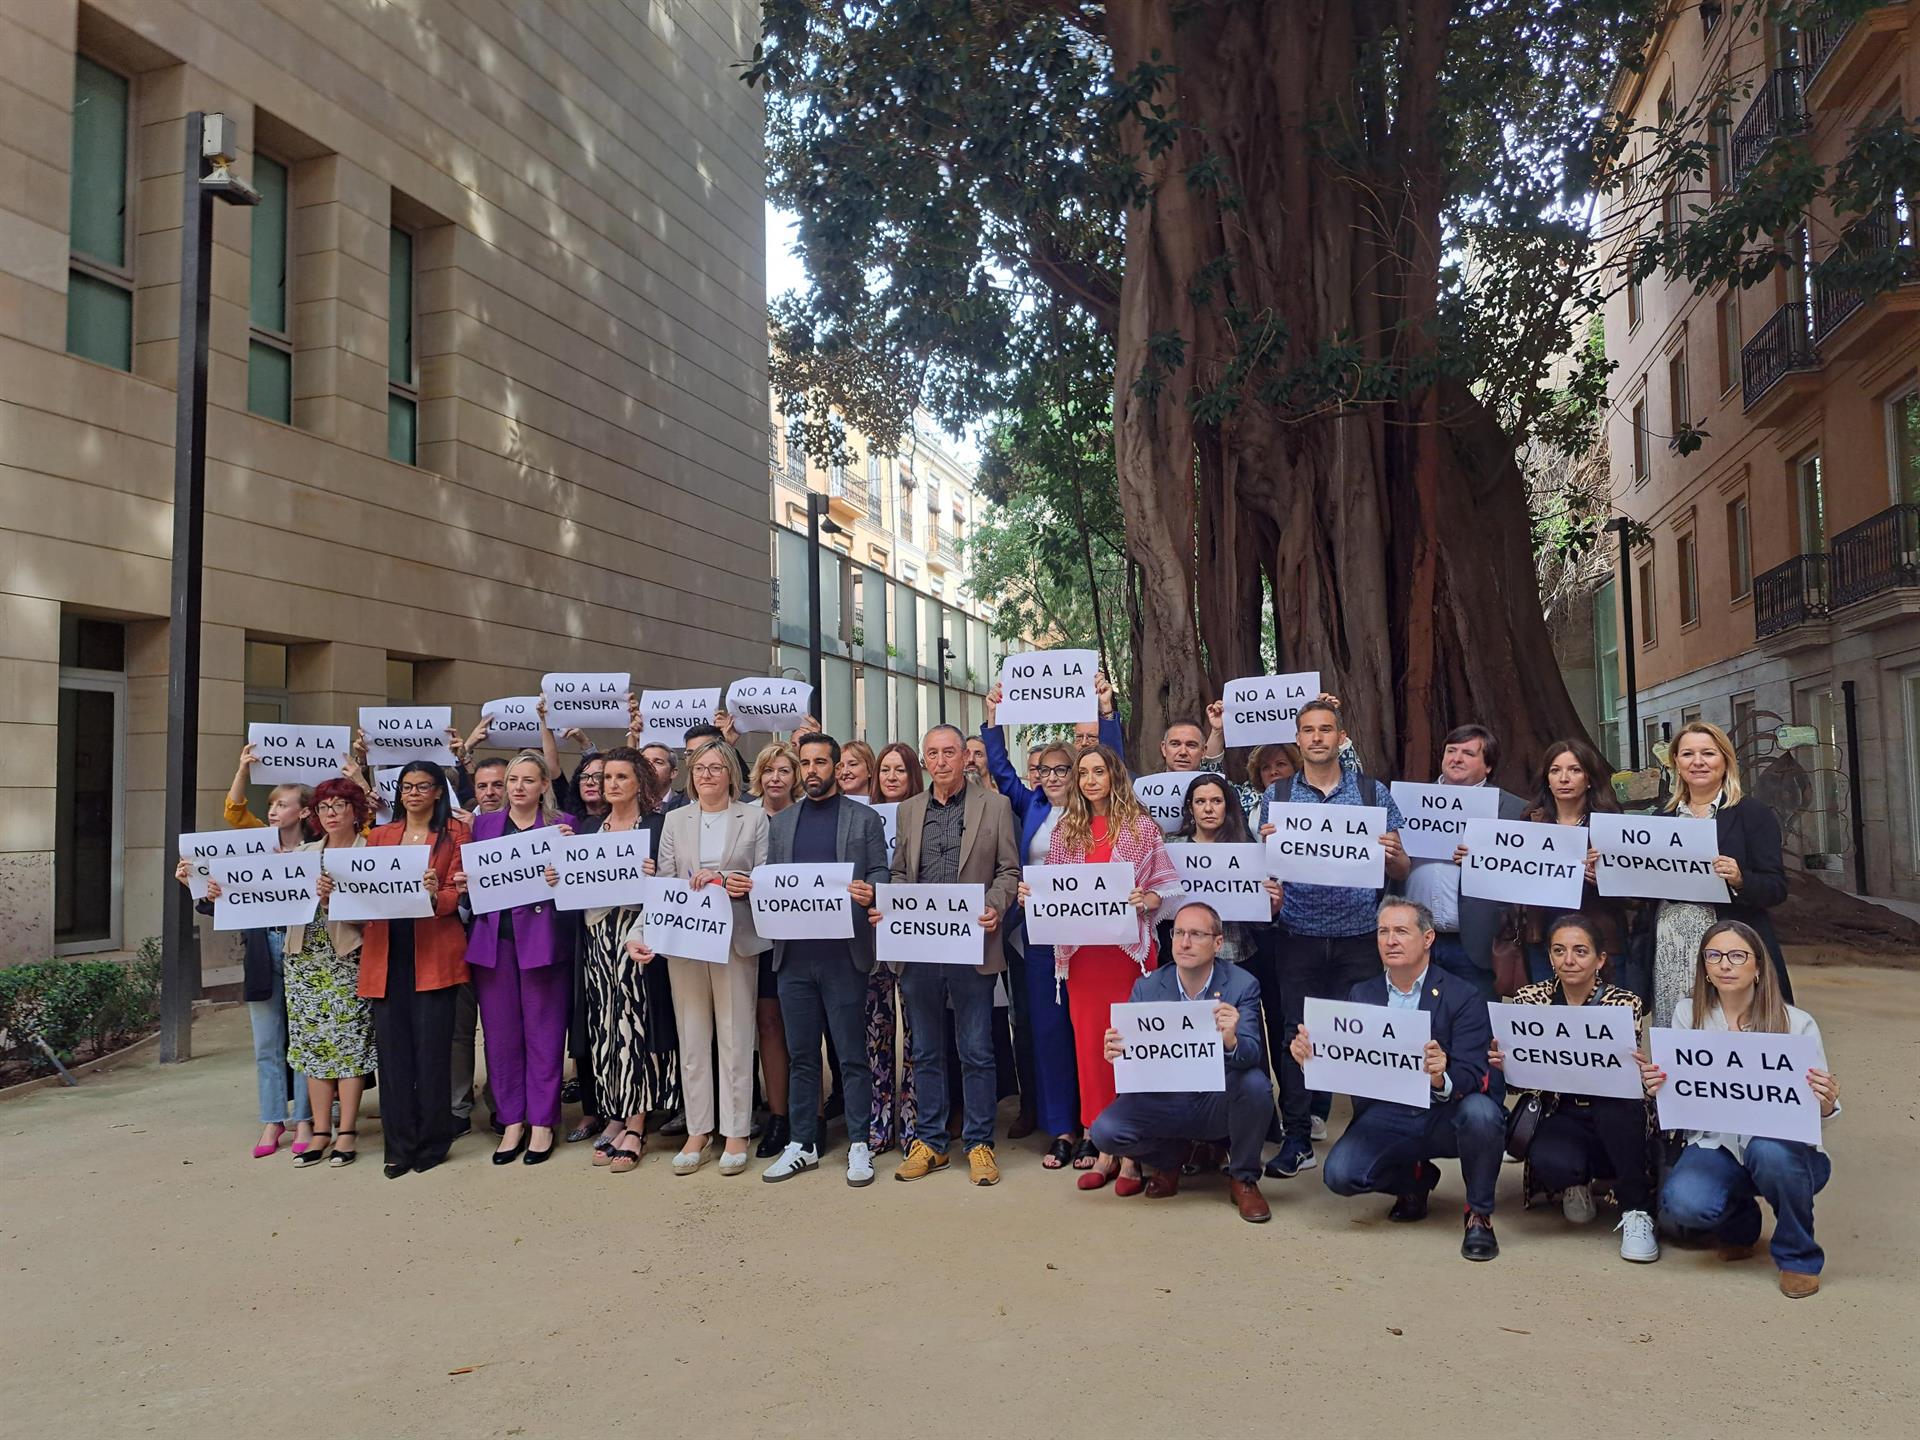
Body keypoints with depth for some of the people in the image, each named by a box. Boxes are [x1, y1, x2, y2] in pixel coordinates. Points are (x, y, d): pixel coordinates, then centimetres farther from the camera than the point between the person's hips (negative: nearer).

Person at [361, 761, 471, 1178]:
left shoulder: (455, 834, 5)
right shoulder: (379, 836, 17)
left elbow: (458, 894, -1)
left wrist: (435, 895, -22)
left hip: (434, 953, -3)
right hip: (385, 952, 4)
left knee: (431, 1047, -2)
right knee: (392, 1047, 3)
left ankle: (431, 1142, 10)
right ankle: (399, 1146, 11)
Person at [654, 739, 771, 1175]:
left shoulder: (754, 818, 5)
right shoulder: (674, 820, 11)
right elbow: (663, 881, 6)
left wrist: (746, 886, -18)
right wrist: (694, 885, -13)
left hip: (736, 938, -2)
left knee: (735, 1038, 1)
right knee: (691, 1038, 6)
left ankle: (735, 1132, 10)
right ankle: (697, 1131, 16)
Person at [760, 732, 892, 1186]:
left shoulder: (864, 818, 4)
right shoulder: (781, 822, 15)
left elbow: (880, 872, 0)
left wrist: (870, 892, -21)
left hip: (844, 954, -3)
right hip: (793, 955, 4)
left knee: (852, 1053, 3)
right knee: (802, 1054, 11)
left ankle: (859, 1145, 12)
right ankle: (803, 1144, 20)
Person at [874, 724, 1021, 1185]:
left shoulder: (995, 806, 3)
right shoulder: (907, 810, 13)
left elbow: (1008, 871, 3)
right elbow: (901, 875, 15)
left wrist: (994, 908, -15)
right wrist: (885, 909, -3)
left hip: (971, 945, -3)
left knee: (976, 1051, 4)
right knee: (926, 1051, 12)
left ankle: (979, 1143, 16)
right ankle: (929, 1142, 22)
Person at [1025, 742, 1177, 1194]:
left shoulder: (1142, 827, 0)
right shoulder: (1065, 830, 10)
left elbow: (1169, 885, -1)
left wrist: (1146, 899, -20)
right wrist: (1030, 894, -8)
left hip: (1129, 949, -3)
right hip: (1081, 952, 4)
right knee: (1089, 1047, 6)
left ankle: (1130, 1152, 9)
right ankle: (1104, 1148, 16)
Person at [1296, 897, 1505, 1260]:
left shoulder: (1463, 997, -5)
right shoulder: (1360, 995, 7)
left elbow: (1473, 1075, -15)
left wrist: (1441, 1079, -39)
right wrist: (1308, 1052, -21)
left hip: (1445, 1115, -2)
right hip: (1385, 1115, 3)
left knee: (1481, 1113, -35)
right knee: (1339, 1174, -22)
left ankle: (1479, 1214, -6)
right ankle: (1414, 1178, 14)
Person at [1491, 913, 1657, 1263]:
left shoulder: (1624, 1003, -6)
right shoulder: (1530, 998, -2)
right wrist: (1504, 1063, -22)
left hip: (1614, 1122, 0)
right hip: (1560, 1118, 0)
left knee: (1618, 1095, -34)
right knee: (1550, 1163, -32)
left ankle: (1636, 1212, -18)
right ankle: (1576, 1180, 8)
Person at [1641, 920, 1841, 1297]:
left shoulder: (1797, 1024, -7)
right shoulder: (1688, 1013, -1)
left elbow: (1816, 1113, -6)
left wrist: (1826, 1106, -30)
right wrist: (1657, 1087, -21)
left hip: (1785, 1148, -1)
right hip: (1716, 1145, 2)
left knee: (1770, 1151, -38)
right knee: (1681, 1204, -28)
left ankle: (1798, 1256, -6)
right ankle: (1740, 1221, 13)